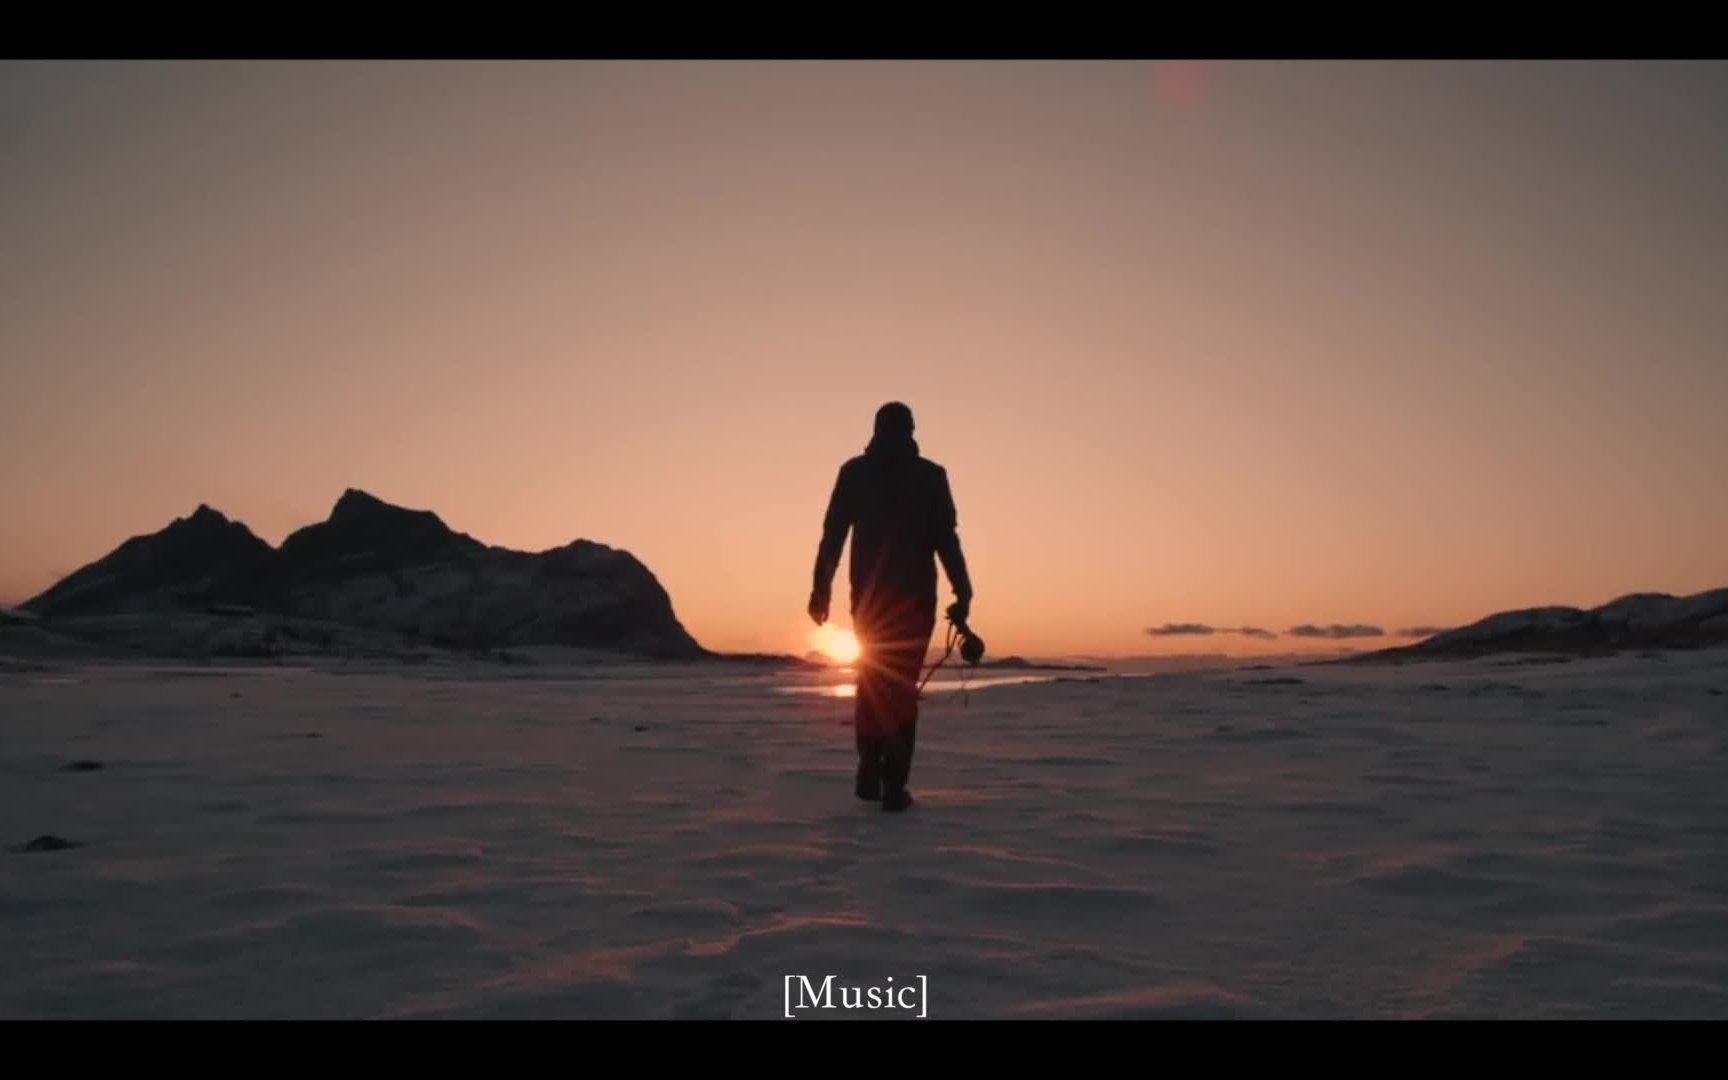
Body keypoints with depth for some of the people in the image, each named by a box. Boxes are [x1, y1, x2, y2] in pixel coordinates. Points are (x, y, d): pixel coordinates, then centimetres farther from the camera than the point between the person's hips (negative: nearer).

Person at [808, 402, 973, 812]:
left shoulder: (854, 472, 6)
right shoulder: (929, 475, 2)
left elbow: (832, 535, 2)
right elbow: (946, 539, -4)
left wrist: (821, 589, 3)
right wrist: (963, 593, -2)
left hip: (869, 594, 2)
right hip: (914, 595, -1)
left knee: (872, 679, 17)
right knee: (901, 687, 2)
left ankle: (870, 771, 11)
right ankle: (894, 783, -3)